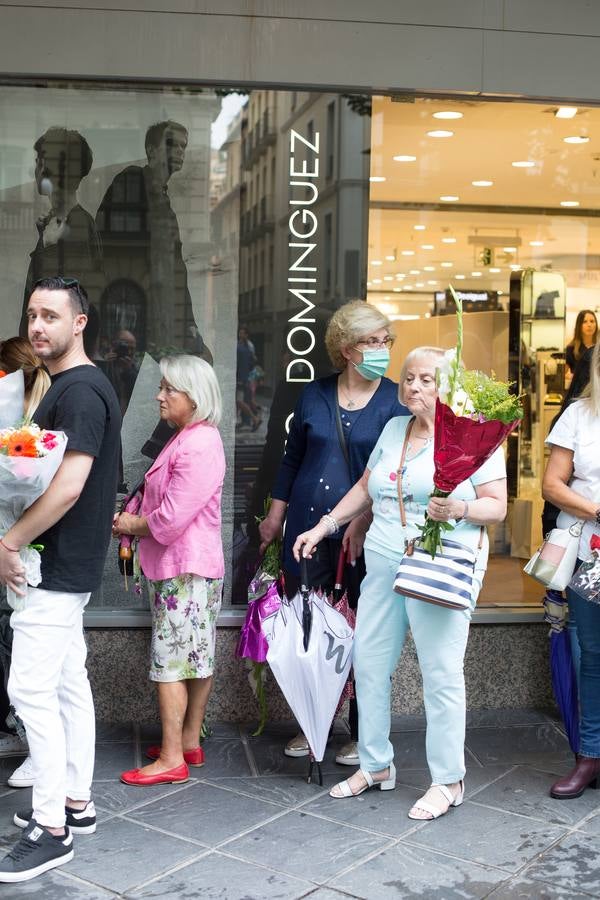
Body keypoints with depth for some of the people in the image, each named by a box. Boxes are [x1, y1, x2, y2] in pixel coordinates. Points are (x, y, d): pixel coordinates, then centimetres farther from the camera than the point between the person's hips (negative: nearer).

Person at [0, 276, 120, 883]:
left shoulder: (80, 390, -17)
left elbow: (68, 485, -24)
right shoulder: (66, 387, 15)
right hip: (66, 565, 10)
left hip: (57, 566, -10)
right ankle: (76, 803, 25)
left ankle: (51, 829, 1)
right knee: (68, 684, 14)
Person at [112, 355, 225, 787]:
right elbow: (166, 504, 19)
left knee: (169, 661, -4)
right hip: (183, 567, 10)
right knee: (196, 658, 15)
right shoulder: (187, 438, 14)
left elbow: (171, 520, -22)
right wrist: (135, 518, 1)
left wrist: (133, 525, -5)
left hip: (185, 571, -10)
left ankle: (172, 759, 3)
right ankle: (190, 742, 26)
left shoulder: (198, 446, -19)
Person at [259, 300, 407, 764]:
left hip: (365, 534, -3)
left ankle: (362, 734, 19)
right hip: (308, 526, 3)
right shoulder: (315, 395, 7)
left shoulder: (397, 401, -2)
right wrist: (276, 514, 15)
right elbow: (292, 458, 16)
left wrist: (364, 521, -16)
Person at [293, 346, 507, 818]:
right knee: (369, 665, 9)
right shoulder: (394, 428, 15)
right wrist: (324, 526, 17)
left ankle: (448, 781, 12)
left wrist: (459, 509, -25)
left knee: (441, 673, -3)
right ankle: (376, 766, 25)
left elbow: (497, 506, -7)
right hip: (383, 565, 7)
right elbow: (365, 488, 23)